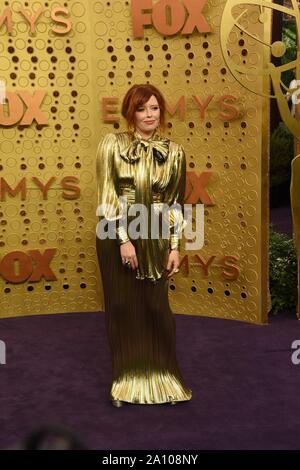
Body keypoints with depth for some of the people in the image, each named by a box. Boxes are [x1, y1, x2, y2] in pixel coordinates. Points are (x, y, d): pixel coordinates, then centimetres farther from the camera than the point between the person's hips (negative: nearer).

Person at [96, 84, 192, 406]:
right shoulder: (112, 144, -3)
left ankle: (161, 378, 20)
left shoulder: (174, 152, 4)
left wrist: (175, 246, 1)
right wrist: (123, 238, -14)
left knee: (157, 307, 5)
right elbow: (106, 195, -8)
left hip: (156, 237, 1)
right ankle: (127, 381, 19)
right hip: (117, 235, -1)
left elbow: (176, 202, 7)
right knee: (123, 306, 6)